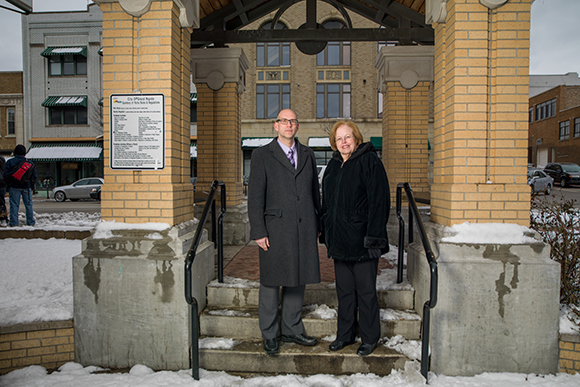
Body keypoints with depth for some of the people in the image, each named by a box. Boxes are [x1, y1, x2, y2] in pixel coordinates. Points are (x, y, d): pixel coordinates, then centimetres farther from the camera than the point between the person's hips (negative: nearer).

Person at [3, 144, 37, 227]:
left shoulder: (10, 162, 0)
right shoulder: (30, 163, 5)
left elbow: (6, 175, -2)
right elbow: (34, 175, 7)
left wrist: (9, 184, 8)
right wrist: (32, 185, 14)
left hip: (15, 187, -1)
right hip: (27, 186, 1)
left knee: (14, 205, 2)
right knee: (28, 204, 7)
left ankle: (14, 222, 1)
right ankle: (30, 222, 9)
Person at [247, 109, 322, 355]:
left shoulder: (307, 154, 13)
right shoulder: (262, 155, 0)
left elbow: (315, 191, 16)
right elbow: (255, 196, -4)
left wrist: (318, 224, 11)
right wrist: (258, 231, -10)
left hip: (304, 229, 4)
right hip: (275, 229, -4)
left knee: (297, 281, 13)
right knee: (271, 283, 5)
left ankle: (292, 330, 29)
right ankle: (269, 335, 22)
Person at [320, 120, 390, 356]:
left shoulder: (369, 161, -8)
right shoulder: (333, 165, 12)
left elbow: (379, 202, -13)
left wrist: (374, 238, -18)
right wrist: (326, 235, 15)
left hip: (361, 240, -6)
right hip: (339, 240, 6)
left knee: (366, 291, 5)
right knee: (344, 291, 15)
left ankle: (370, 339, 21)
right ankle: (345, 335, 29)